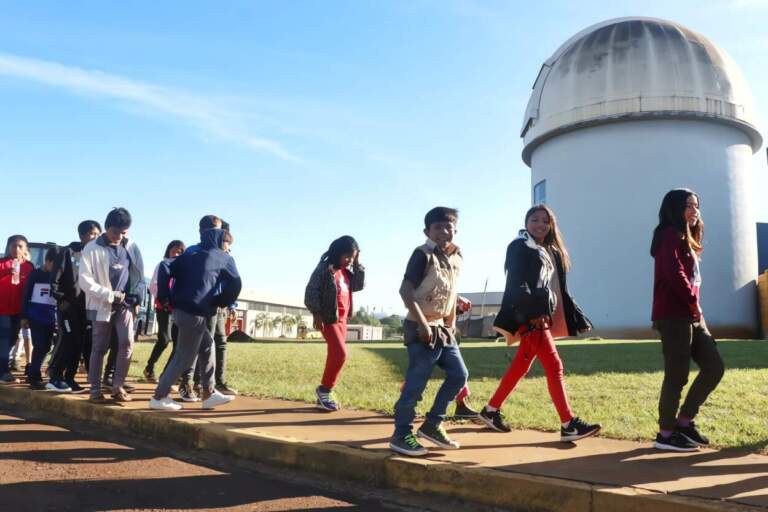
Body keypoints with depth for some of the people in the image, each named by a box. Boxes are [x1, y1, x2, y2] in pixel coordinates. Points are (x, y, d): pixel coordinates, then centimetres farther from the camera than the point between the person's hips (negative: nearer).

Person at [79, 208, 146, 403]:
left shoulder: (132, 247, 3)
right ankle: (95, 389, 12)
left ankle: (118, 386, 1)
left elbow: (139, 275, 10)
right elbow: (84, 280, -11)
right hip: (102, 305, -2)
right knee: (100, 347, 3)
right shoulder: (92, 248, -7)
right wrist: (111, 295, -15)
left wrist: (138, 299, 1)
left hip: (126, 303, 2)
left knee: (127, 342, -9)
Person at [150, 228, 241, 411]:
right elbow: (235, 284, 2)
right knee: (184, 357, 3)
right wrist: (223, 302, 16)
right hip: (194, 313, -7)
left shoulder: (190, 254, 20)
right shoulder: (224, 259, 6)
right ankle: (159, 397, 8)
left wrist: (164, 297, 7)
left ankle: (209, 394, 22)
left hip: (179, 309, 7)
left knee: (207, 346, 19)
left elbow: (165, 268, 7)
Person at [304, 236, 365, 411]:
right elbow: (311, 290, -13)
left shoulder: (347, 271, 14)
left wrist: (357, 265, 3)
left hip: (343, 318, 8)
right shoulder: (324, 268, -10)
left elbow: (359, 286, 8)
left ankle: (325, 395, 14)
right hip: (329, 317, -8)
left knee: (335, 355, 7)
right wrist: (316, 313, -19)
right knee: (340, 353, -16)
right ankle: (324, 389, 0)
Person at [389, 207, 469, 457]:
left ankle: (432, 425, 20)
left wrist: (452, 324, 14)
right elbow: (405, 290, -20)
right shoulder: (423, 254, -13)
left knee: (459, 375, 9)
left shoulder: (456, 258, 10)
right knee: (416, 383, -6)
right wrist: (422, 325, -23)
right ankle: (402, 434, 7)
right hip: (422, 328, -8)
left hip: (444, 329, 8)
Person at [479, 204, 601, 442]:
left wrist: (576, 317, 13)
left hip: (544, 316, 9)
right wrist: (533, 312, -25)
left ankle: (491, 410, 23)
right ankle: (569, 425, -9)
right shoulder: (519, 247, -4)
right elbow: (517, 284, -15)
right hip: (530, 317, -9)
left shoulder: (551, 251, 21)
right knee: (554, 366, -12)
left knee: (520, 366, 12)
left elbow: (559, 288, 19)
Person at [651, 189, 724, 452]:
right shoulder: (670, 235, -8)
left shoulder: (685, 239, 22)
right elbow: (674, 275, -21)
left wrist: (696, 307, 5)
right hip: (674, 316, -10)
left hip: (691, 316, 10)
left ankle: (684, 421, 17)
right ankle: (666, 433, 4)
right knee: (677, 375, -6)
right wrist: (694, 303, -10)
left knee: (714, 366, 8)